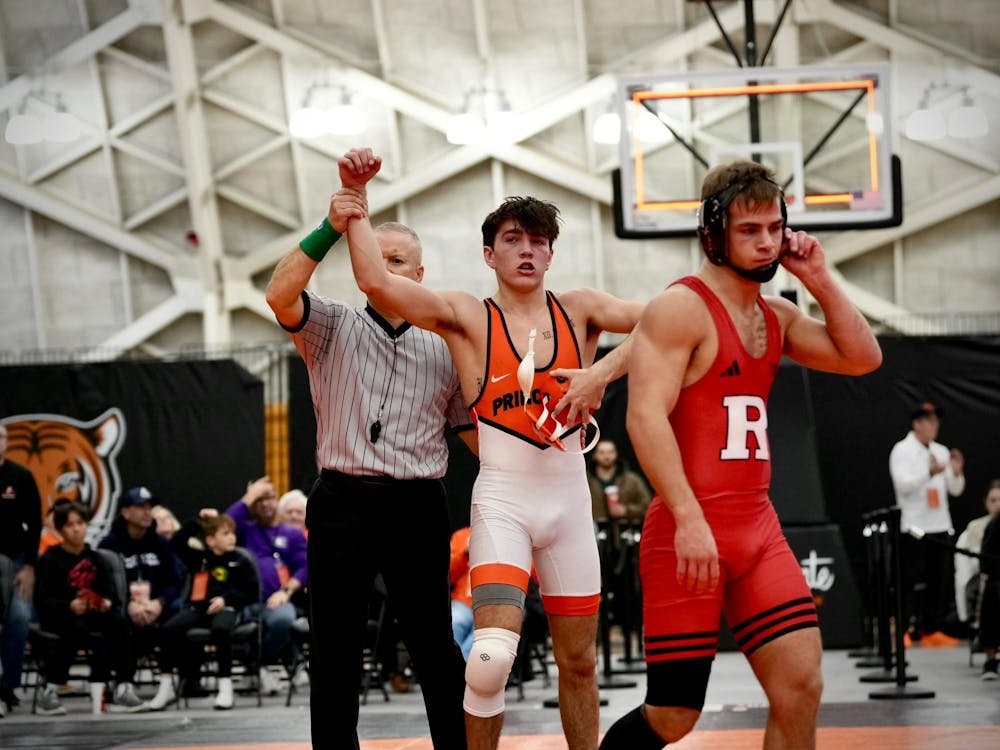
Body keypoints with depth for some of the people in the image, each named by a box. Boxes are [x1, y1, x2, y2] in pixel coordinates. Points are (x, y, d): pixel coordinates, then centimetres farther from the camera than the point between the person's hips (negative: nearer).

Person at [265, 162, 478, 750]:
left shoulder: (444, 349, 13)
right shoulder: (333, 327, 8)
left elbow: (476, 433, 15)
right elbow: (280, 295, -12)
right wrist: (329, 232, -19)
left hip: (418, 508, 1)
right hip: (343, 503, 0)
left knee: (436, 649, 3)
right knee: (334, 653, 3)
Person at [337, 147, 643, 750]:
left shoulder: (579, 310, 6)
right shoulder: (466, 317, -1)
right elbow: (376, 282, -13)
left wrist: (604, 371, -21)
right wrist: (355, 202, -14)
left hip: (569, 498, 3)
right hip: (502, 498, -3)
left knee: (579, 662, 11)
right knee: (492, 656, -21)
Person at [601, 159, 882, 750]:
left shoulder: (777, 318, 15)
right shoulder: (682, 308, -10)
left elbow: (863, 358, 15)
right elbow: (645, 416, -19)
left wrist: (819, 280, 6)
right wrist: (688, 518, -28)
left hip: (758, 527, 7)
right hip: (691, 533, -7)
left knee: (801, 688, -4)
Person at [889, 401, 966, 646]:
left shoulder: (942, 452, 15)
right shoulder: (902, 450, -2)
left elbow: (955, 490, 15)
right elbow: (903, 484, -15)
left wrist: (956, 472, -5)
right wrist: (930, 473, -27)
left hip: (941, 526, 6)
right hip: (914, 527, -6)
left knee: (940, 582, 4)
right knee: (914, 582, -9)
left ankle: (933, 629, 10)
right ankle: (906, 630, -7)